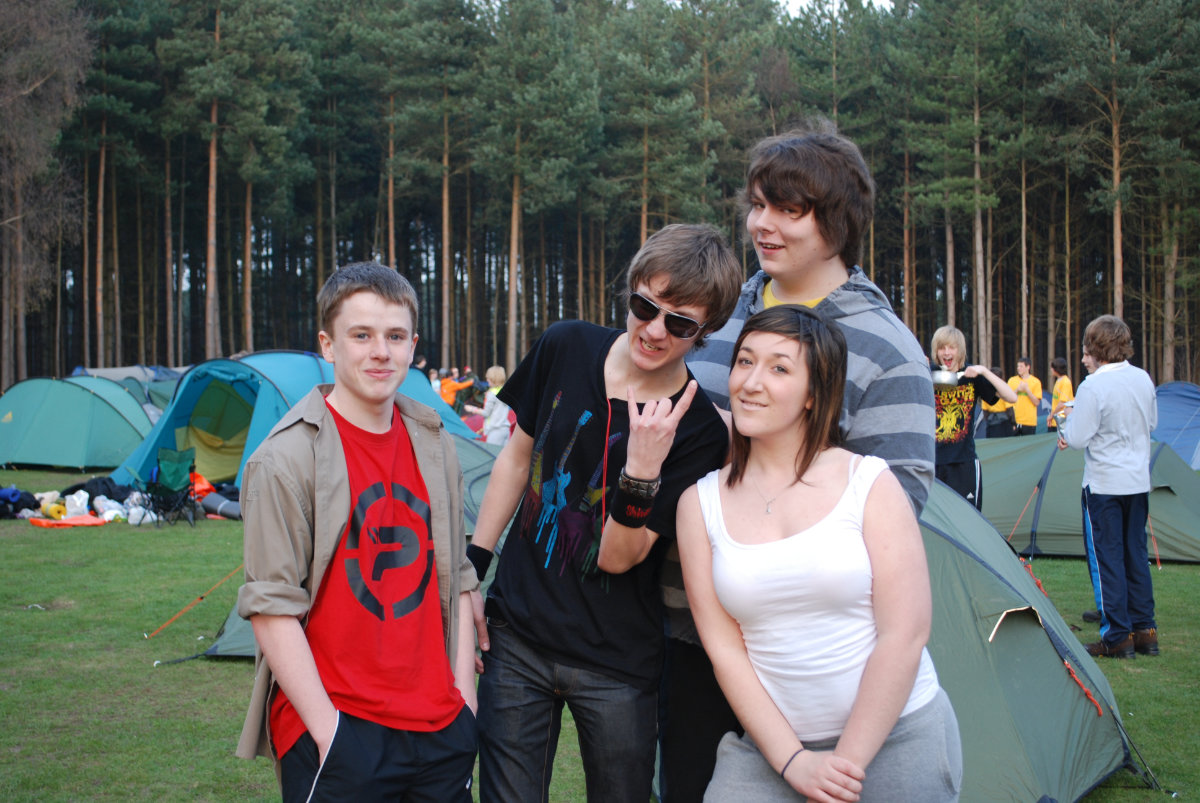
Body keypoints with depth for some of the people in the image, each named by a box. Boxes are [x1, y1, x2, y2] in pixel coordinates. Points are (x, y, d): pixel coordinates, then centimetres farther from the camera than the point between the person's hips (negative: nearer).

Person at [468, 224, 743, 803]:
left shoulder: (698, 430, -16)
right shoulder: (565, 348, -5)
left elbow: (617, 558, -17)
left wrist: (643, 469, -33)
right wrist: (472, 567, 8)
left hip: (615, 667, -3)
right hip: (516, 636, 3)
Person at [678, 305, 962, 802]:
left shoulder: (869, 483, -6)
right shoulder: (700, 504, 0)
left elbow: (905, 634, -9)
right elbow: (723, 647, -3)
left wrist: (848, 762, -12)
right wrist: (792, 762, -10)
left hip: (897, 739, -2)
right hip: (771, 748, 2)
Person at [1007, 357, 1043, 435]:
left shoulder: (1036, 382, 3)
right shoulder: (1012, 380, 9)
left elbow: (1036, 402, -2)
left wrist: (1027, 390, -11)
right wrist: (1017, 390, -8)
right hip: (1014, 420, 2)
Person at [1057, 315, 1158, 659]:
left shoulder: (1093, 387, -18)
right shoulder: (1144, 380, 3)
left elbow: (1077, 439, -18)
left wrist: (1067, 419, 1)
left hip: (1104, 485, -6)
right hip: (1139, 482, 7)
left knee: (1106, 557, 1)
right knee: (1136, 554, 14)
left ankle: (1117, 637, 2)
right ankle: (1145, 631, 19)